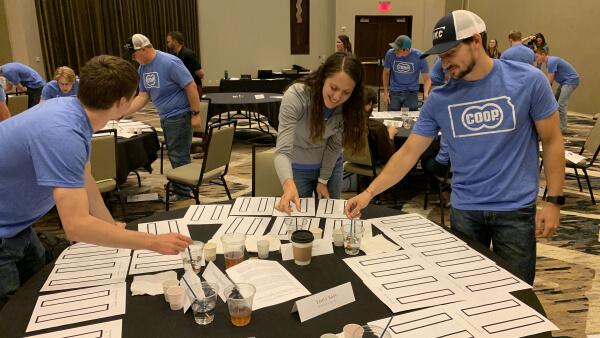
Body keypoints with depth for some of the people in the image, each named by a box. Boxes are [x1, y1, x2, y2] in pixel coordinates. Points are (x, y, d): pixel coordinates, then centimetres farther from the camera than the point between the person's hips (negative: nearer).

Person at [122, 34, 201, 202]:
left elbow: (191, 87, -19)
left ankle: (181, 191, 7)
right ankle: (181, 187, 26)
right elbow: (143, 96, 13)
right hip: (165, 117, 9)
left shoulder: (170, 63, -18)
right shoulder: (142, 68, 9)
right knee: (174, 155, 15)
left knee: (178, 155, -5)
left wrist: (195, 114, -20)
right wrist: (124, 112, 3)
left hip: (179, 115, -9)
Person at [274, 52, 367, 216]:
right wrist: (289, 184, -56)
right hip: (298, 167, -3)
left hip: (331, 165, 3)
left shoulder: (349, 105, -21)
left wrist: (323, 180, -6)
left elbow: (335, 145, -10)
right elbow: (282, 151, -39)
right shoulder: (295, 96, -33)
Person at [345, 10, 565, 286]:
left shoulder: (528, 80, -8)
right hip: (464, 209, 2)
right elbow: (408, 153, -4)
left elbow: (551, 141, -1)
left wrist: (554, 201, -5)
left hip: (516, 209, -1)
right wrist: (369, 193, -12)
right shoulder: (439, 99, -4)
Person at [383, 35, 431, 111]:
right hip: (394, 93, 1)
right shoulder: (390, 54, -11)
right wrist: (386, 93, 0)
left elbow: (427, 78, -8)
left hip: (412, 93, 0)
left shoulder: (419, 56, -14)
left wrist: (426, 94, -27)